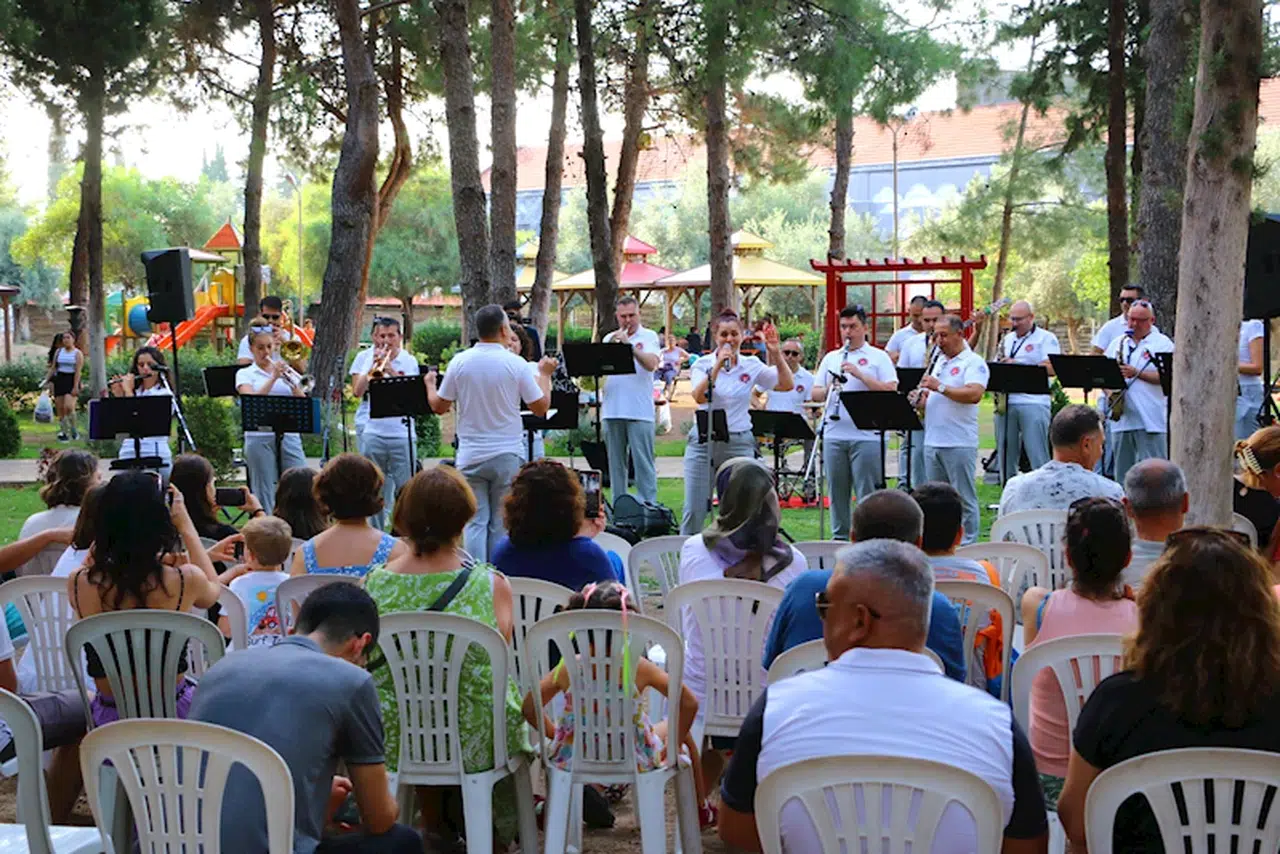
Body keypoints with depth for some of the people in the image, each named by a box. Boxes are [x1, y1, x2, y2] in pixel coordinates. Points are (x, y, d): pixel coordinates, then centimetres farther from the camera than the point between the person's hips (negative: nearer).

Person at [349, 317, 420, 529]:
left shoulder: (408, 360, 7)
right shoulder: (364, 358, 8)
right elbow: (357, 392, -3)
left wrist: (391, 370, -16)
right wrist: (374, 366, -9)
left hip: (402, 433, 0)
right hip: (371, 431, 0)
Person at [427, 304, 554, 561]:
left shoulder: (459, 362, -2)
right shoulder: (516, 364, -8)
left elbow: (439, 407, 5)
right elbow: (541, 407, -4)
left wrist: (429, 384, 26)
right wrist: (545, 375, 12)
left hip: (470, 456, 1)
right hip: (507, 455, -1)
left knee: (475, 523, 5)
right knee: (502, 525, 7)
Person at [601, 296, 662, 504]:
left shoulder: (648, 337, 3)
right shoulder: (609, 338, 14)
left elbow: (651, 364, -14)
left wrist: (629, 345, -21)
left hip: (639, 411, -4)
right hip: (612, 410, 4)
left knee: (643, 462, -5)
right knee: (616, 462, 9)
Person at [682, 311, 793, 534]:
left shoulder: (751, 365, 5)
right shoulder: (703, 364, 0)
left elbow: (786, 384, -3)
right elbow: (699, 397, -17)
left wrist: (775, 352, -12)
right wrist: (718, 365, -21)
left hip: (739, 443, 1)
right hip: (704, 441, -1)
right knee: (694, 511, 0)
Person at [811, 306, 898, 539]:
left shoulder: (878, 357, 4)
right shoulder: (830, 358, 16)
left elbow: (890, 390, -8)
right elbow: (815, 394, 14)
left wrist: (860, 374, -16)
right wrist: (828, 390, -8)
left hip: (866, 435, -4)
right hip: (834, 435, 4)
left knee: (867, 493, -3)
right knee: (837, 492, 9)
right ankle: (839, 538, 18)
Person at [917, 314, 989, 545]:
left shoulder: (973, 362, -7)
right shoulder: (938, 362, 18)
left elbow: (974, 394, -23)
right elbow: (927, 394, 24)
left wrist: (940, 387, -26)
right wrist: (921, 397, 0)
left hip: (959, 444, -8)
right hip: (932, 441, 8)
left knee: (964, 499, -1)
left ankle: (967, 546, 5)